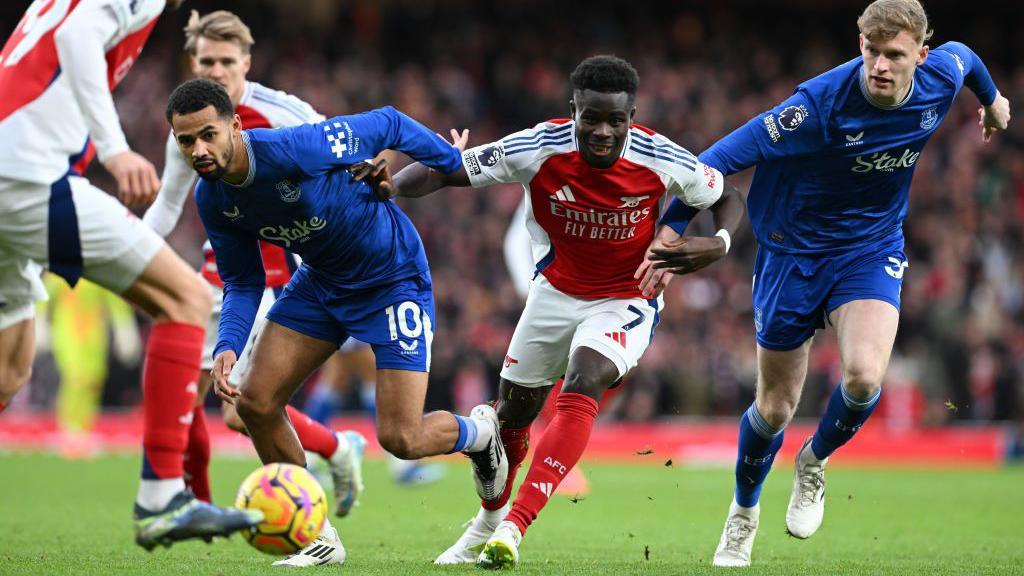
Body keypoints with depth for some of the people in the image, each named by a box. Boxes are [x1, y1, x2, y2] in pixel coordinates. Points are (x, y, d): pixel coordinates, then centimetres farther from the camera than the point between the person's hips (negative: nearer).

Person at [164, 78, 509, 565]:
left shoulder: (295, 149, -33)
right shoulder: (212, 198, -11)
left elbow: (388, 124, -19)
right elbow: (242, 283, 1)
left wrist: (454, 162, -6)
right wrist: (228, 347, -17)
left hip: (392, 280, -6)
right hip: (320, 282, 6)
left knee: (400, 439, -11)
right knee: (255, 401, -7)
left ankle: (479, 432, 25)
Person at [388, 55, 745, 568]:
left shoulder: (663, 162, -22)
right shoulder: (539, 149, -22)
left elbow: (727, 197, -3)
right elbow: (444, 170, -19)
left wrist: (719, 242, -24)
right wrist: (390, 187, -38)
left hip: (626, 300, -3)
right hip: (555, 291, 3)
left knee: (581, 386, -28)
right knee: (513, 410, 12)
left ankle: (514, 526, -32)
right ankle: (488, 522, 40)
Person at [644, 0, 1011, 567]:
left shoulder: (942, 78, -14)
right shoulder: (823, 102, -28)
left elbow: (963, 55, 12)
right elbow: (732, 153, -25)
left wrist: (992, 99, 34)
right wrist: (671, 227, -28)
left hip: (871, 249, 3)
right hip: (794, 250, -2)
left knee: (864, 376, -24)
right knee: (775, 408, 6)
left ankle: (814, 462, 10)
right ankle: (744, 512, 37)